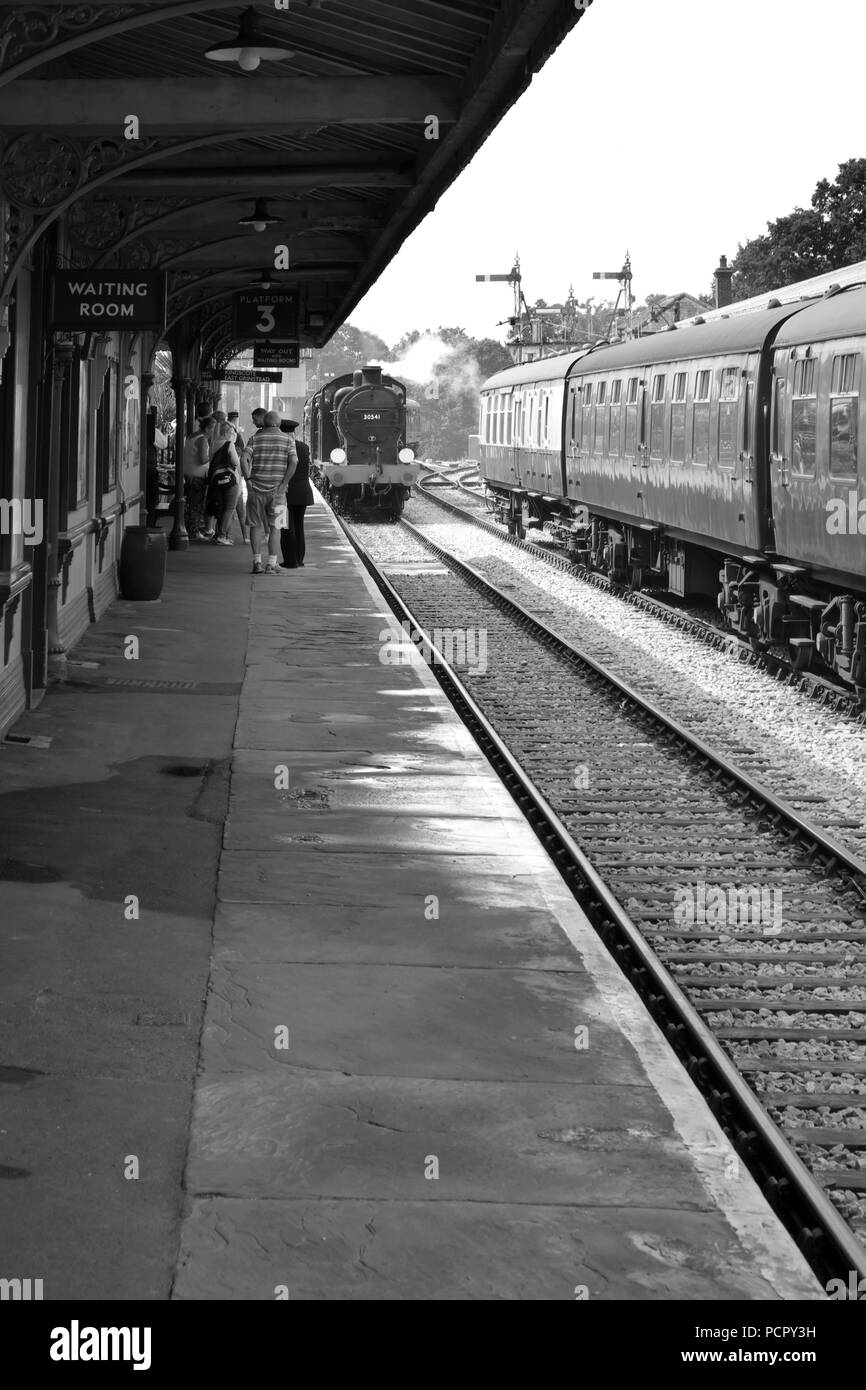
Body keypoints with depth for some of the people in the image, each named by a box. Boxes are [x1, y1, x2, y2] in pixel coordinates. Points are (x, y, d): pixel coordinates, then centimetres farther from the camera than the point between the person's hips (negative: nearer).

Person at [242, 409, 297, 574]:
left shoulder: (256, 438, 3)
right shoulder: (288, 440, 2)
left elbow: (244, 459, -11)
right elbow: (293, 462, -11)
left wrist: (248, 479, -6)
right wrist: (284, 484, -9)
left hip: (257, 487, 0)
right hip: (277, 489, 0)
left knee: (256, 525, 10)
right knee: (275, 527, 5)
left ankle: (257, 562, 5)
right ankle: (272, 564, -2)